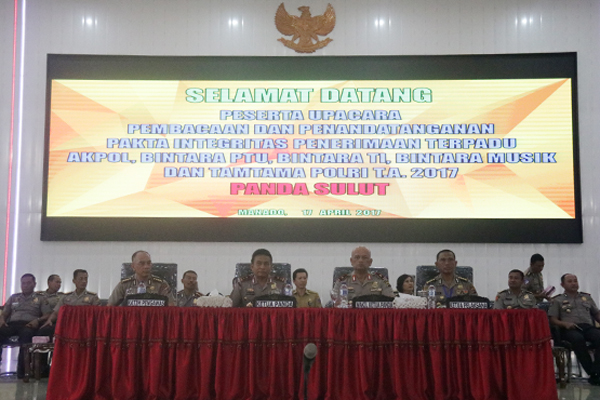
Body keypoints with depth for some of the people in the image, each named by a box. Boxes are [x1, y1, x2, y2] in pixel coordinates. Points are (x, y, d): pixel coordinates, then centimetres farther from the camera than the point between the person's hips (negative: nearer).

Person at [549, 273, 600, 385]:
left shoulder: (587, 297, 27)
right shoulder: (557, 300, 16)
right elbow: (552, 320, 8)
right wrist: (565, 324, -11)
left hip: (588, 327, 3)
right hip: (569, 329, -3)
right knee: (578, 338, -39)